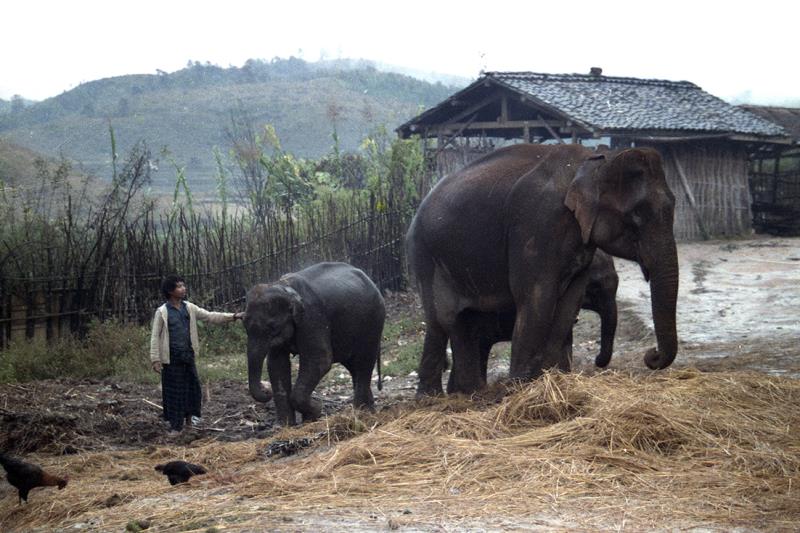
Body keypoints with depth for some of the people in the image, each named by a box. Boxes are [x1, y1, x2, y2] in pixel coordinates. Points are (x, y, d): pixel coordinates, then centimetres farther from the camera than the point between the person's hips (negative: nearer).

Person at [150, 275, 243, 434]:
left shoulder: (189, 308, 7)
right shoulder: (162, 312, -7)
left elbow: (210, 316, 7)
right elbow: (155, 336, -7)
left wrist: (233, 316, -2)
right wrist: (155, 359, -12)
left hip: (188, 355, 5)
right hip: (171, 358, -5)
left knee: (193, 386, 10)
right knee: (173, 391, 1)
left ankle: (191, 415, 31)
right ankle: (175, 426, 9)